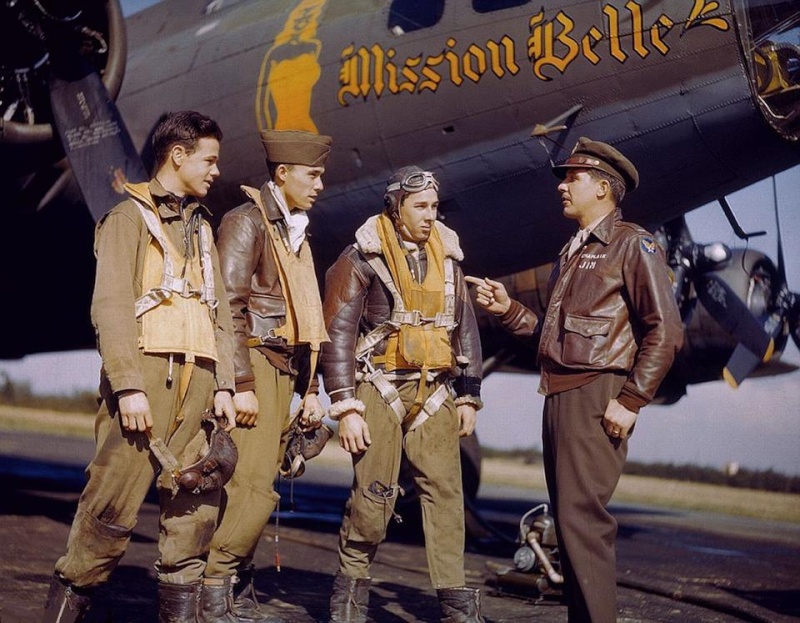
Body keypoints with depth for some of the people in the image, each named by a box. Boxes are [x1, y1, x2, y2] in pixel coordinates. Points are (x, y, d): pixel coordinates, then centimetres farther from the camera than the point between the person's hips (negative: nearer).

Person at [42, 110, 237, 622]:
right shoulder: (130, 217, 2)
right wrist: (129, 386, -18)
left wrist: (224, 385, 8)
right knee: (114, 505, -8)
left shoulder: (201, 226, 23)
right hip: (148, 371, -6)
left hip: (198, 379, 7)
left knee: (198, 505, 2)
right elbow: (110, 306, -8)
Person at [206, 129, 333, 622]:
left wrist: (311, 389, 17)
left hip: (283, 371, 8)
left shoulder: (296, 234, 20)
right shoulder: (248, 222, -6)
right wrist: (241, 385, -20)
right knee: (254, 485, -15)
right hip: (254, 364, -8)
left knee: (258, 483, 7)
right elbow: (229, 308, -15)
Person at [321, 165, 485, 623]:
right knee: (374, 495, -5)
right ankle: (352, 585, 12)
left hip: (433, 394, 4)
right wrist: (346, 408, -12)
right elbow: (338, 335, -6)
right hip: (379, 389, -4)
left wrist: (469, 396, 13)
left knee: (445, 490, -2)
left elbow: (466, 329, 18)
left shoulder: (447, 258, 12)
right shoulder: (362, 259, -3)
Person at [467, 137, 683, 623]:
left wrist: (631, 401, -17)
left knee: (581, 517, -15)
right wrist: (508, 309, 11)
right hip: (559, 397, 9)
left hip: (596, 397, -9)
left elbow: (665, 330, -12)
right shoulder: (572, 253, 22)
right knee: (569, 517, 10)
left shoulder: (632, 244, -4)